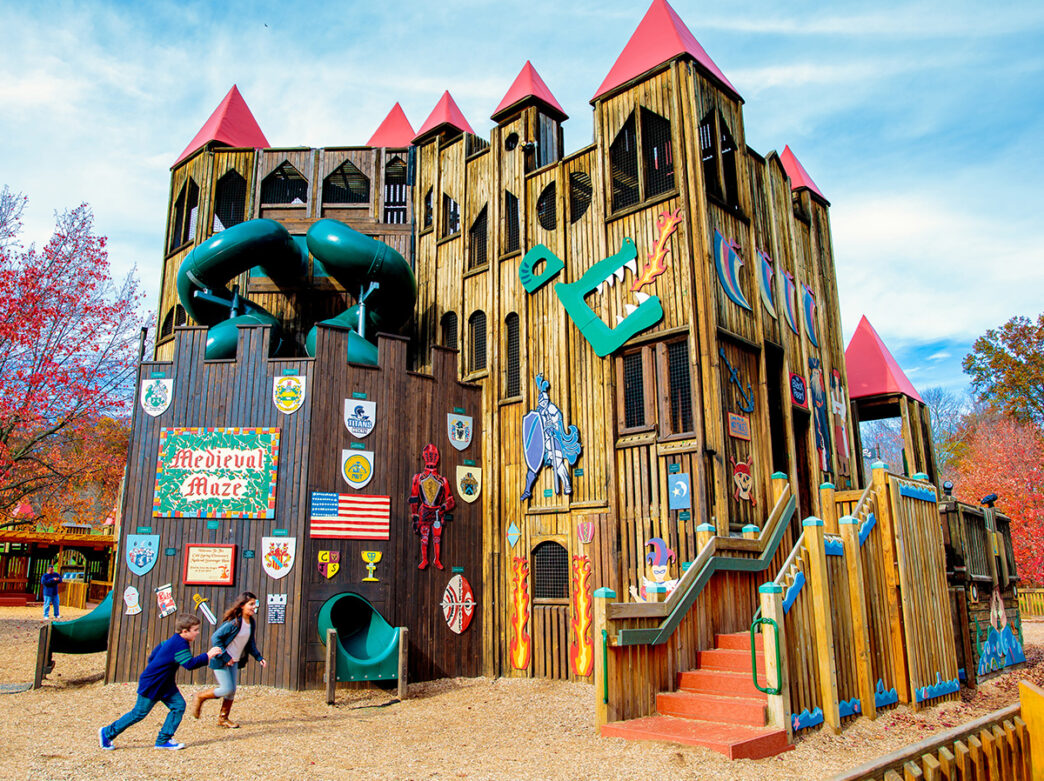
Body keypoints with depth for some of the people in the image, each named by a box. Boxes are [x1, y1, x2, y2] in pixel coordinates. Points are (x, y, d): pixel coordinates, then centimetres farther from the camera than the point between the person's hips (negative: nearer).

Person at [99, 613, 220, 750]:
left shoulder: (174, 640, 4)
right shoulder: (180, 644, -26)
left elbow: (153, 655, 14)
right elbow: (190, 664, -33)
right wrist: (208, 656, -29)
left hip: (165, 684, 10)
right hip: (151, 685, -10)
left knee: (179, 705, -1)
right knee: (139, 713, 4)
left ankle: (163, 740, 6)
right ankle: (107, 733, 24)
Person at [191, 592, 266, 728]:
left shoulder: (251, 623, 1)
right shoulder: (233, 622, -23)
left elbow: (250, 643, 14)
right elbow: (215, 638, -21)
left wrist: (259, 658, 3)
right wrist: (225, 657, -20)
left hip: (234, 662, 7)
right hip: (221, 661, -7)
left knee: (232, 691, 8)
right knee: (227, 689, -8)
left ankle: (223, 719, 24)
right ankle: (200, 697, 15)